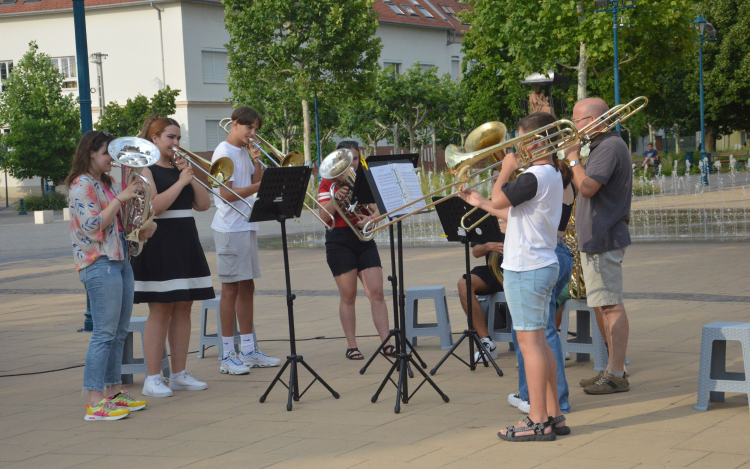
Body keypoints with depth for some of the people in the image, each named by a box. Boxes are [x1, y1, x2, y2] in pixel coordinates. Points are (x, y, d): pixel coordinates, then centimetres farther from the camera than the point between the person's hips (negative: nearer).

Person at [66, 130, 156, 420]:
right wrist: (120, 199, -18)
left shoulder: (107, 183, 18)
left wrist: (142, 230, 4)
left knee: (120, 332, 11)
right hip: (99, 264, -9)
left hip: (120, 260, 9)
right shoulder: (81, 185, -9)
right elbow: (93, 225, -19)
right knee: (104, 333, -10)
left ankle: (113, 391, 19)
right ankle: (95, 402, -9)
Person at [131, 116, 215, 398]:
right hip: (158, 246, -7)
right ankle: (153, 379, -3)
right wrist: (181, 182, -16)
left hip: (186, 245, 7)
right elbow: (154, 206, -19)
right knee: (160, 310, -7)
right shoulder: (145, 170, -5)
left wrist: (192, 176, -3)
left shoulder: (181, 168, 15)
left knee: (183, 308, 7)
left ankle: (179, 374, 13)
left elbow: (203, 204, 8)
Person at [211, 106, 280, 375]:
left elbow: (256, 181, 15)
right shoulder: (224, 153, -11)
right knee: (231, 289, -5)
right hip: (230, 229, -9)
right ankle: (228, 357, -1)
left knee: (247, 287, 11)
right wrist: (258, 186, -16)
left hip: (247, 227, 9)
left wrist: (257, 162, 1)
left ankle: (248, 351, 18)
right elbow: (227, 194, -18)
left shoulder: (244, 152, 15)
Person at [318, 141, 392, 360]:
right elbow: (324, 217, -6)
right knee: (348, 295, -2)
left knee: (376, 292, -6)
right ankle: (351, 346, 5)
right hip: (339, 241, -3)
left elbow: (377, 210, 6)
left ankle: (387, 343, -8)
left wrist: (370, 218, -17)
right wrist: (336, 197, -22)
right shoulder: (328, 183, 3)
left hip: (364, 239, 3)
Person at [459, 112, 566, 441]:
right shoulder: (551, 175, 15)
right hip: (542, 266, 10)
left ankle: (538, 422, -5)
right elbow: (513, 211, 22)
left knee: (530, 341, -7)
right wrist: (478, 202, 25)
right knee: (538, 342, 14)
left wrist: (507, 169, -5)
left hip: (526, 269, -10)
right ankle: (552, 415, 17)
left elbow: (498, 200, -19)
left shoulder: (535, 176, -18)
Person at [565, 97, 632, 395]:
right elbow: (585, 185, 20)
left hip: (602, 239, -11)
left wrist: (573, 157, -11)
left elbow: (587, 187, -24)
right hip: (595, 239, 11)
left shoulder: (610, 146, -15)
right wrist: (572, 160, 11)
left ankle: (616, 376, -8)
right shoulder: (602, 146, 19)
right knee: (603, 305, 15)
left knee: (610, 305, -9)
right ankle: (613, 369, 22)